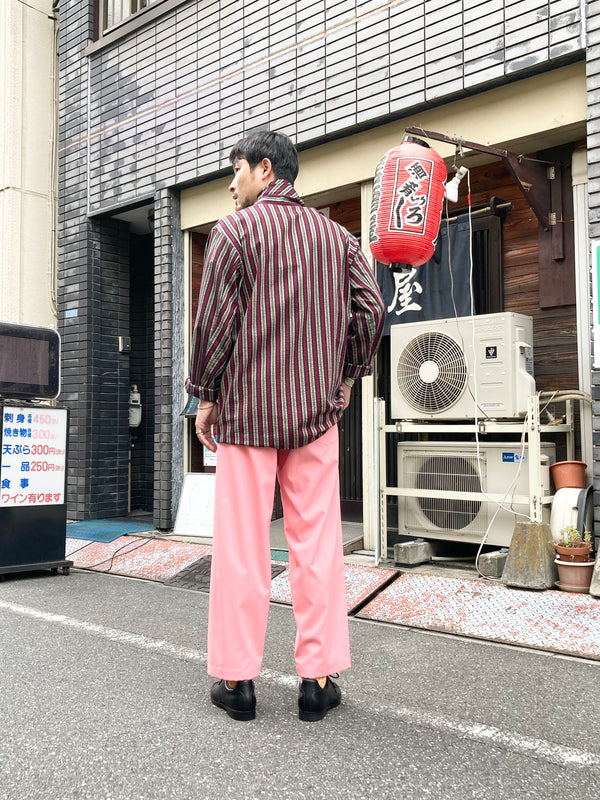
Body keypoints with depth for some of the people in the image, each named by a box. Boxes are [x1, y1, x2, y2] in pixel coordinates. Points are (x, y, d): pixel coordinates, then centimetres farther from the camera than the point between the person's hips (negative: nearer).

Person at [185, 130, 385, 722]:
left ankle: (237, 678, 14)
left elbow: (214, 321, -7)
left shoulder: (234, 230, -2)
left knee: (241, 543, 4)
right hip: (317, 409, 3)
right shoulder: (336, 235, 11)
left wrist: (204, 396, 2)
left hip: (245, 409, -3)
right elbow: (370, 310, 6)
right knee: (316, 541, 6)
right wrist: (346, 377, 15)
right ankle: (318, 678, 12)